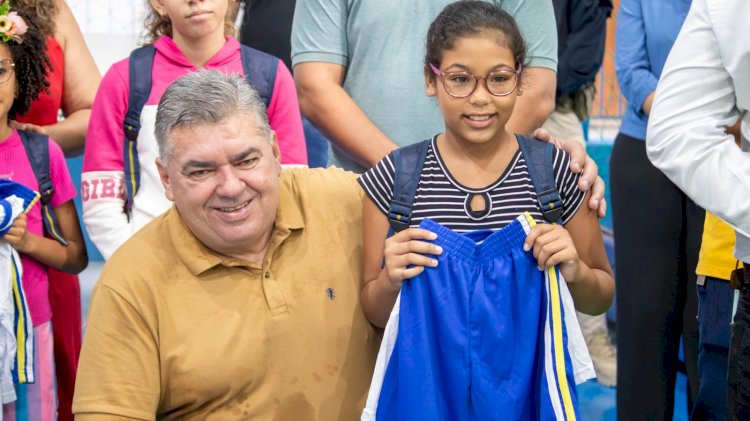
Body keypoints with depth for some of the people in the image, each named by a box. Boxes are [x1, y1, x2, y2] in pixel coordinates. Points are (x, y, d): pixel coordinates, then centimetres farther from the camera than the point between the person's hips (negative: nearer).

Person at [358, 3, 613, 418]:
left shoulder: (556, 169, -9)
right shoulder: (394, 178, -10)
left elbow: (601, 298, 3)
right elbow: (375, 314, 0)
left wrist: (575, 272, -17)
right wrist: (391, 280, -20)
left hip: (529, 387, 1)